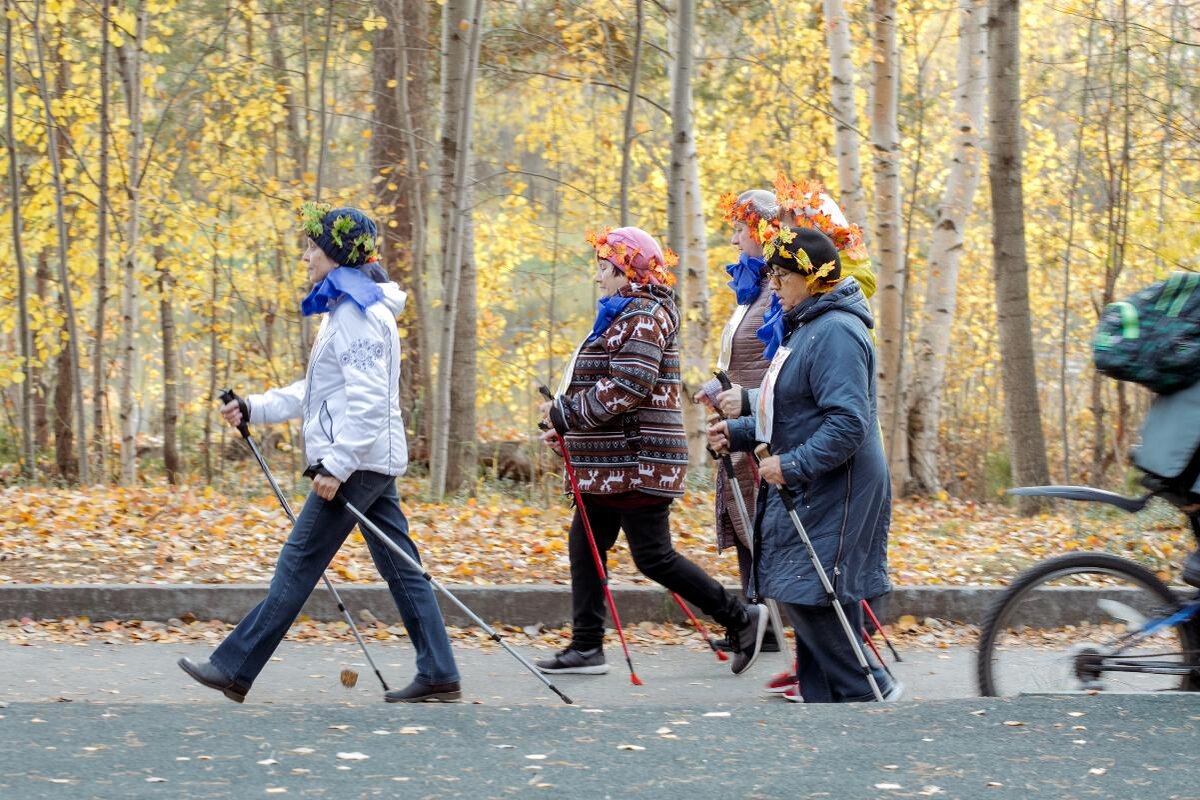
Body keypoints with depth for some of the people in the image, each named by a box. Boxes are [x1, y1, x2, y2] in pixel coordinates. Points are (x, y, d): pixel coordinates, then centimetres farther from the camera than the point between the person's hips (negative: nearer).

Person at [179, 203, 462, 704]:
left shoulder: (359, 314, -15)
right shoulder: (345, 310, 18)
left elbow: (367, 400, -22)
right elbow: (317, 391, 24)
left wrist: (336, 465, -24)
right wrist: (255, 409, 17)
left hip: (357, 463, -10)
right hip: (371, 461, 10)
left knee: (298, 564, -6)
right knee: (400, 568, 8)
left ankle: (234, 669, -2)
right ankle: (438, 675, 8)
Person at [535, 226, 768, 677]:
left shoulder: (645, 317, -15)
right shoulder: (625, 314, 18)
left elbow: (625, 389, -24)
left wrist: (565, 412, -16)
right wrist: (568, 430, 15)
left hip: (637, 462, -11)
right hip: (613, 463, 11)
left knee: (653, 557, -7)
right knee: (584, 546, 9)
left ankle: (740, 619, 1)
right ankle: (586, 647, 12)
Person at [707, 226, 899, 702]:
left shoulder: (837, 332, -17)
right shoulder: (803, 328, 16)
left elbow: (848, 422, -26)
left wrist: (793, 465, -28)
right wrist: (737, 433, 13)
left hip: (833, 494, -10)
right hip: (803, 492, 10)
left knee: (808, 595, -10)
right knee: (802, 598, 10)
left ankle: (867, 689, 0)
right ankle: (823, 698, 16)